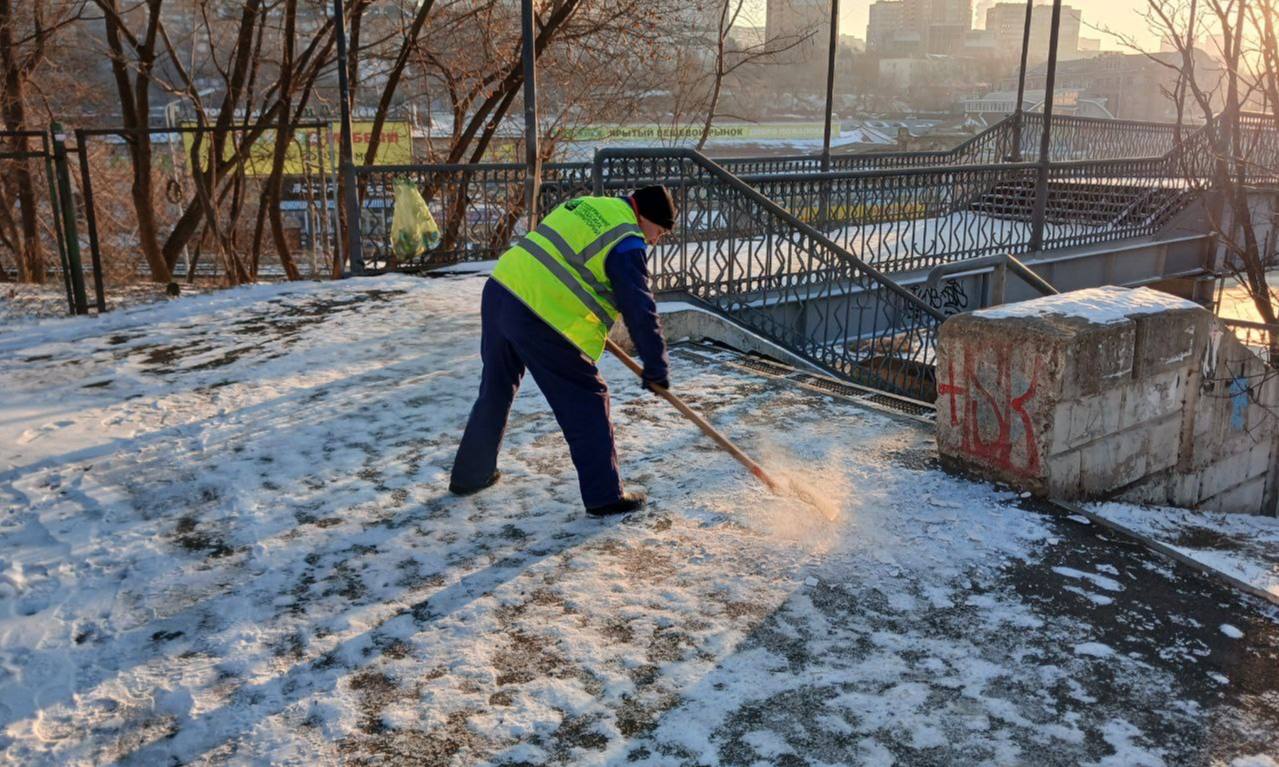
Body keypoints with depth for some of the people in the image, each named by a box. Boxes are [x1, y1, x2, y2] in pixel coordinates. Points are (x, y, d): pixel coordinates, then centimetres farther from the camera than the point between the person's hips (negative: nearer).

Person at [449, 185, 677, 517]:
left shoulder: (587, 205, 19)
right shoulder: (627, 243, -6)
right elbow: (640, 309, -10)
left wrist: (595, 317, 32)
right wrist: (657, 367, -2)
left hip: (499, 290, 9)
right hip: (541, 320, -8)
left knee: (495, 391, 23)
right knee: (586, 402, 3)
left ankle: (469, 475, 38)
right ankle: (604, 496, 9)